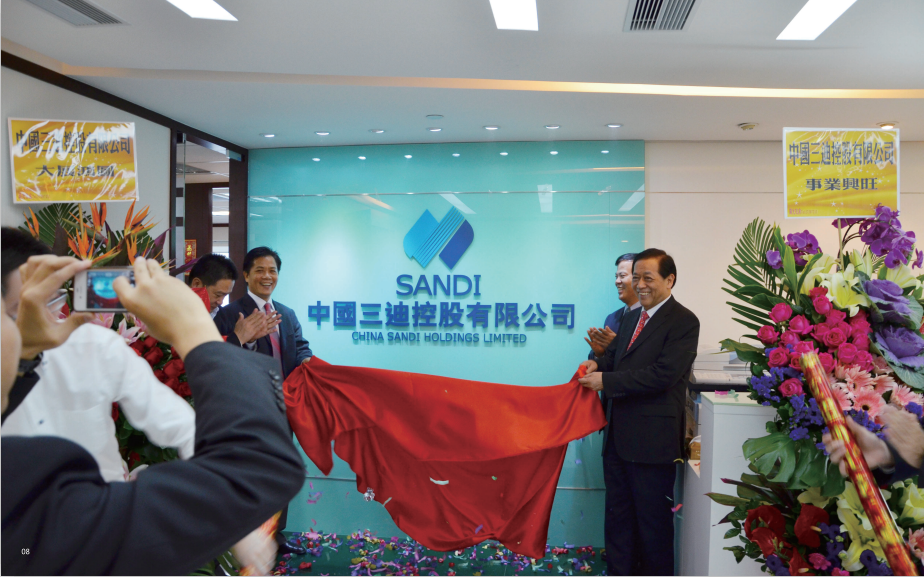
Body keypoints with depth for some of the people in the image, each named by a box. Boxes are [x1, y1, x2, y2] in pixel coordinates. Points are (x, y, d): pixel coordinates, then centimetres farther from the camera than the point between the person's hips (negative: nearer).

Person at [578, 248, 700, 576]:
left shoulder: (683, 322, -13)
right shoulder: (632, 317, 13)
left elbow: (662, 375, -22)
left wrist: (606, 381, -21)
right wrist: (598, 363, -3)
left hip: (652, 440, -8)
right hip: (619, 436, 8)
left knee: (653, 519, 7)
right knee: (618, 514, 17)